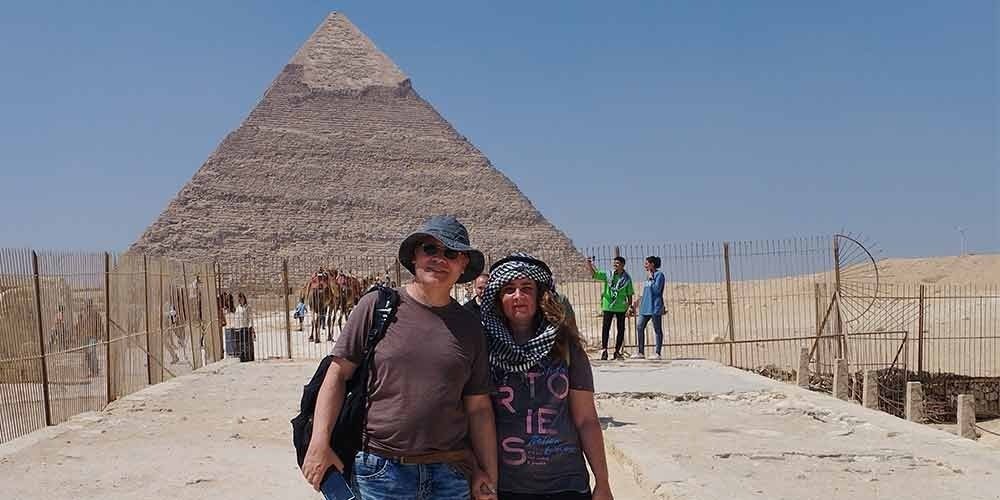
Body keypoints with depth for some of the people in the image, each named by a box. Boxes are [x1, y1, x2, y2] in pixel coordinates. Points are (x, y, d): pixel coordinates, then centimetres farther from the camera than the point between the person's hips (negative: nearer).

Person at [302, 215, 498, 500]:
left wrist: (489, 476, 7)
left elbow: (478, 408, 9)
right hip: (379, 471, -2)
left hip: (450, 475, 3)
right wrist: (320, 443, -8)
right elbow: (338, 374, -1)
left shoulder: (469, 327, 8)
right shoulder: (376, 306, 0)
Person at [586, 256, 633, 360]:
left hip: (621, 308, 0)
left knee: (621, 330, 5)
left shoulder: (627, 279, 3)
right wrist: (589, 265, -20)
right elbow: (594, 274, -3)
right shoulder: (608, 275, 4)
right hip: (608, 306, 0)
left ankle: (617, 351, 15)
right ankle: (604, 350, 1)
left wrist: (630, 306, 1)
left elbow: (629, 295, 7)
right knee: (605, 328, -3)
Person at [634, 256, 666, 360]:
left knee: (657, 330, -2)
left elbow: (657, 289, -17)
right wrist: (641, 301, 19)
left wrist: (651, 278, -12)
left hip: (655, 307, -9)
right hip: (645, 307, 9)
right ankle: (641, 352, 8)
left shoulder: (659, 274, -7)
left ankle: (658, 353, 1)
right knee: (639, 327, 3)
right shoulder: (648, 275, 17)